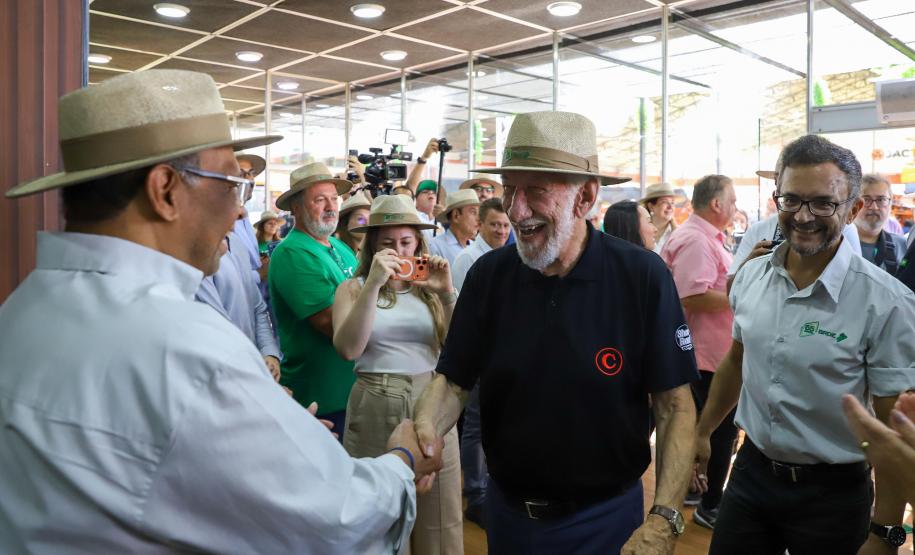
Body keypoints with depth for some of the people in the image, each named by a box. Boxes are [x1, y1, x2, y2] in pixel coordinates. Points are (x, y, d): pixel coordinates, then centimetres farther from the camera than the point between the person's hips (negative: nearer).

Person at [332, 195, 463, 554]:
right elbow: (348, 348, -15)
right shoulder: (353, 288, 1)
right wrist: (373, 284, -20)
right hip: (375, 408, -2)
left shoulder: (429, 289, 8)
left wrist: (447, 293, -14)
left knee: (437, 519, 13)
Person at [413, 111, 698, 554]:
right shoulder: (488, 274, -8)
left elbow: (675, 405, -12)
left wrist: (664, 519, -21)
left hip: (606, 516, -3)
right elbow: (453, 380, -5)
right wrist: (423, 428, -25)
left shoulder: (642, 276, -16)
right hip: (507, 511, 4)